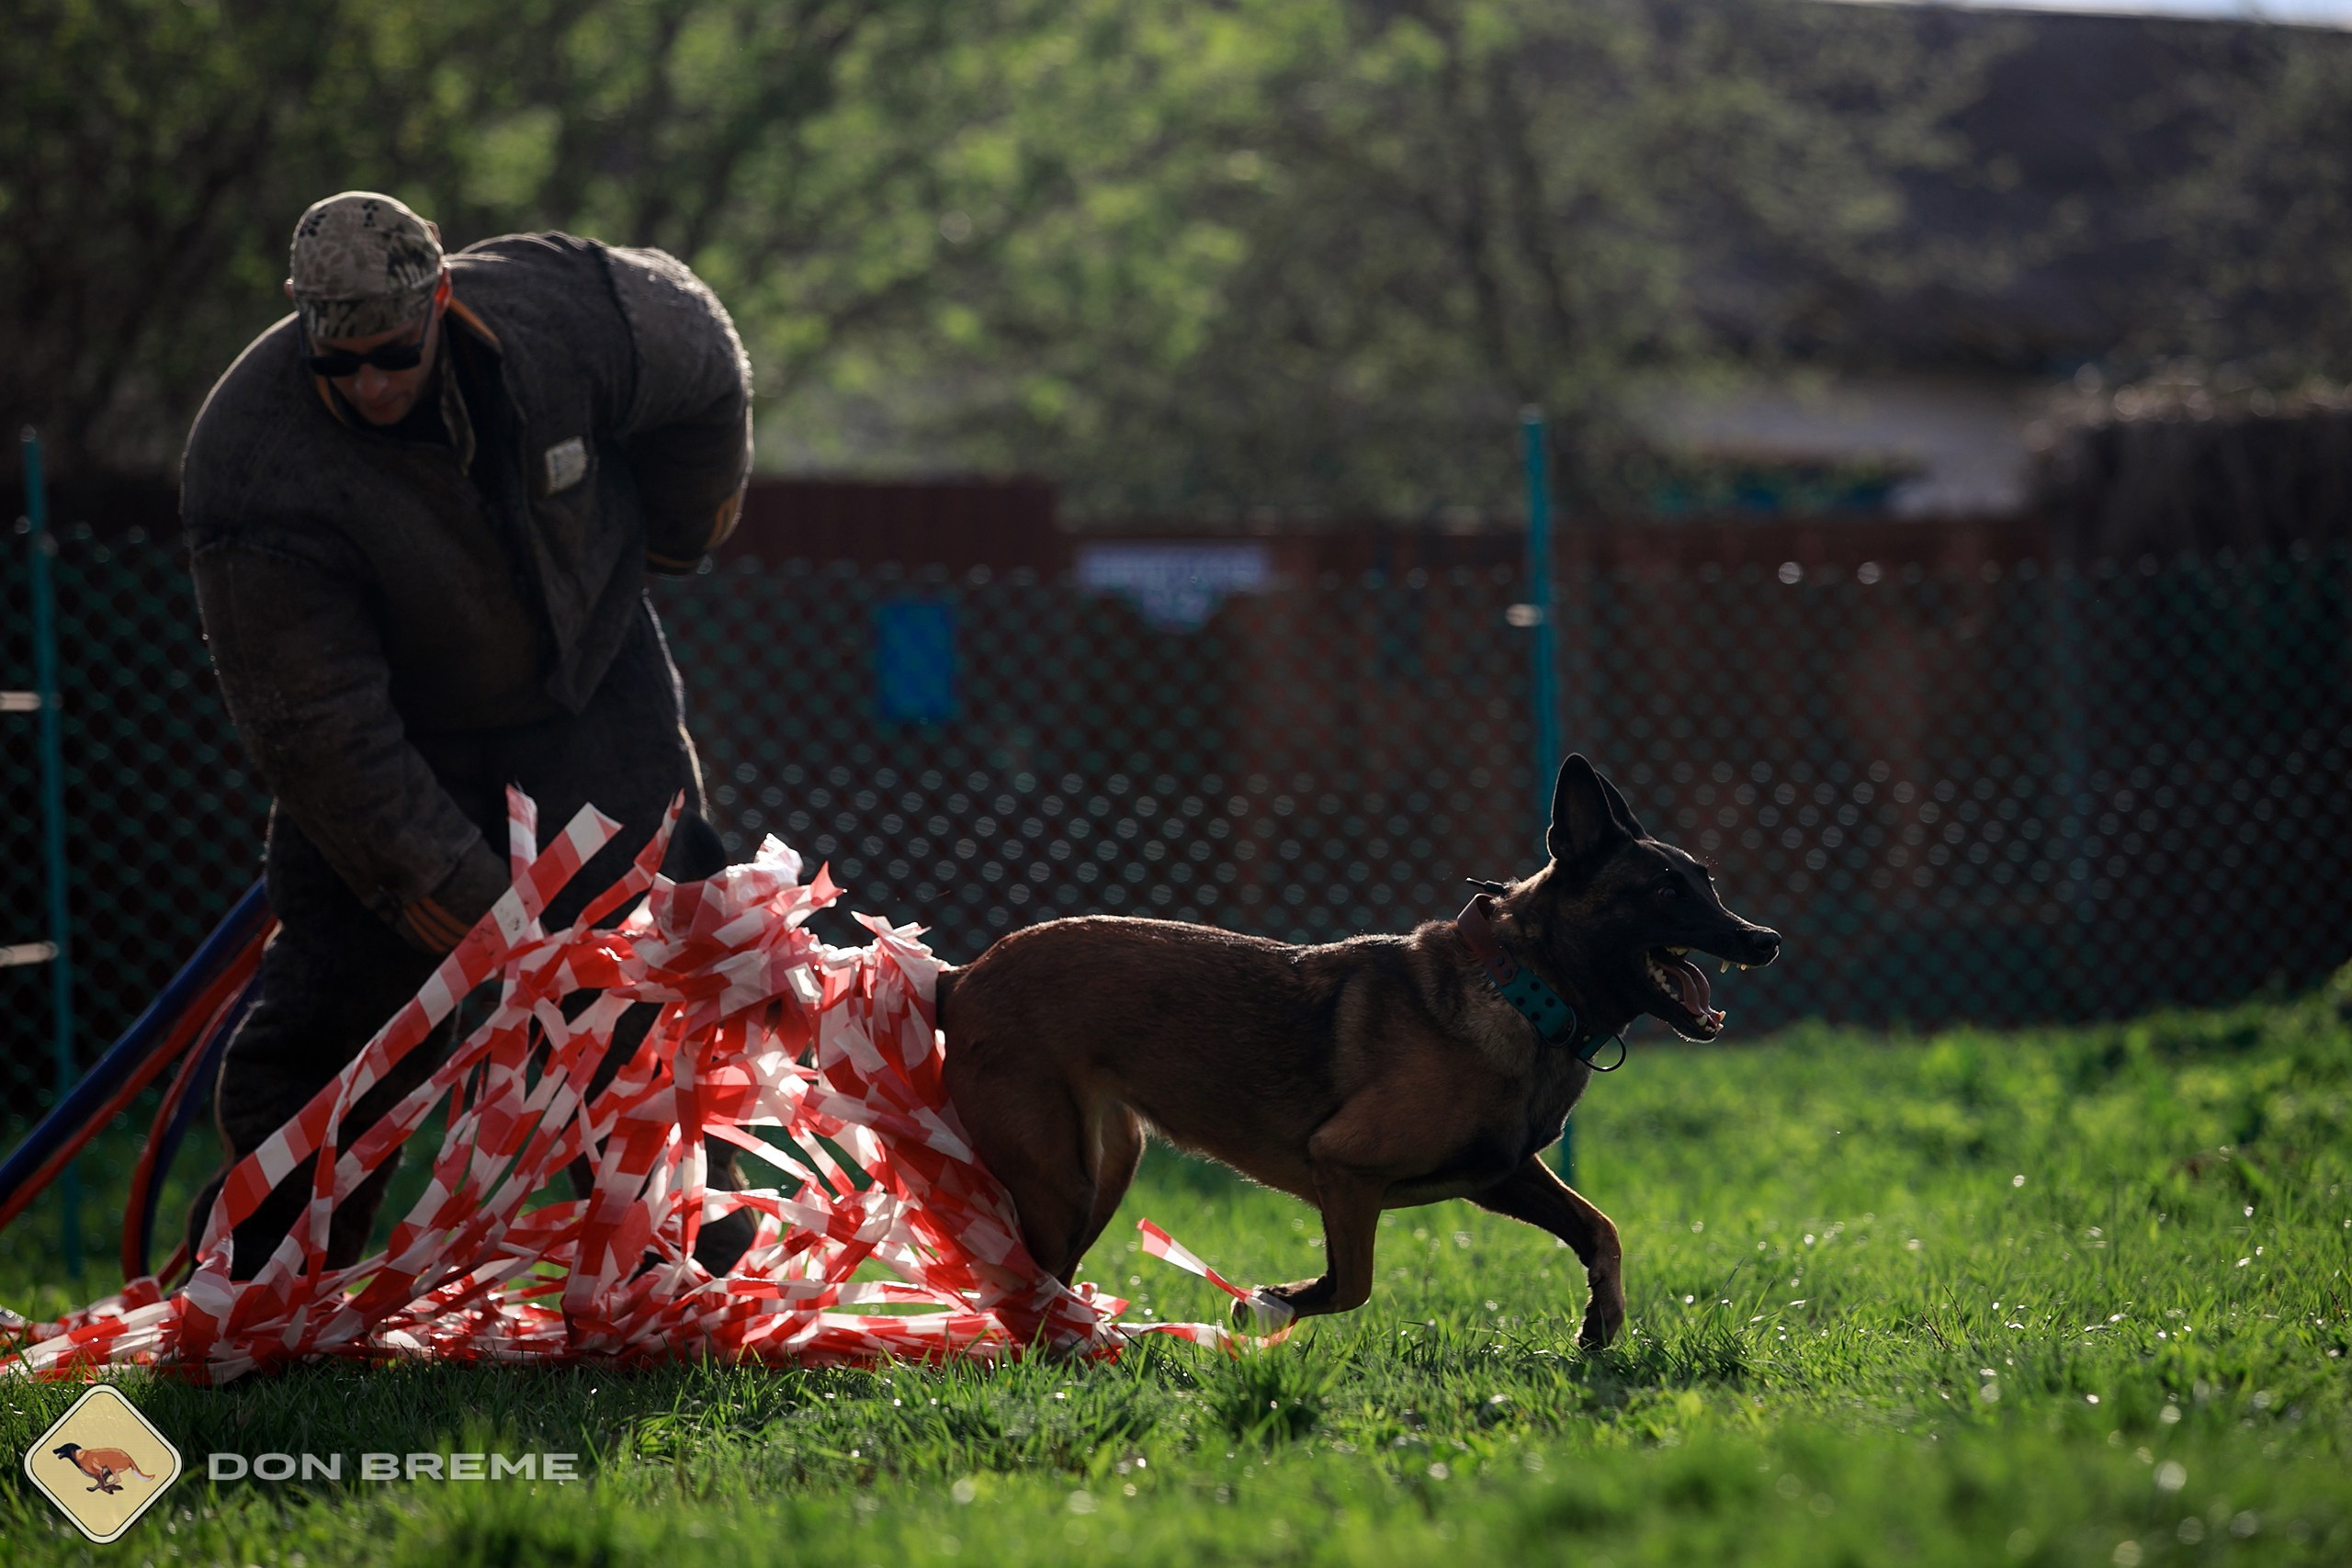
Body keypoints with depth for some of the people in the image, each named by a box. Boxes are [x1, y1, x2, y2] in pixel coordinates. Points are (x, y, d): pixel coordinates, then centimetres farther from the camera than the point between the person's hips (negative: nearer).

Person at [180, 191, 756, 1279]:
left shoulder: (566, 312, -26)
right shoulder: (253, 473, -33)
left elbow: (704, 370, 0)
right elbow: (318, 728, -28)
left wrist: (678, 527, 14)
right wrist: (454, 891, -28)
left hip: (591, 684, 3)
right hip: (394, 732, -3)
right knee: (343, 995, -8)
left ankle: (705, 1248, 12)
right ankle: (256, 1287, 5)